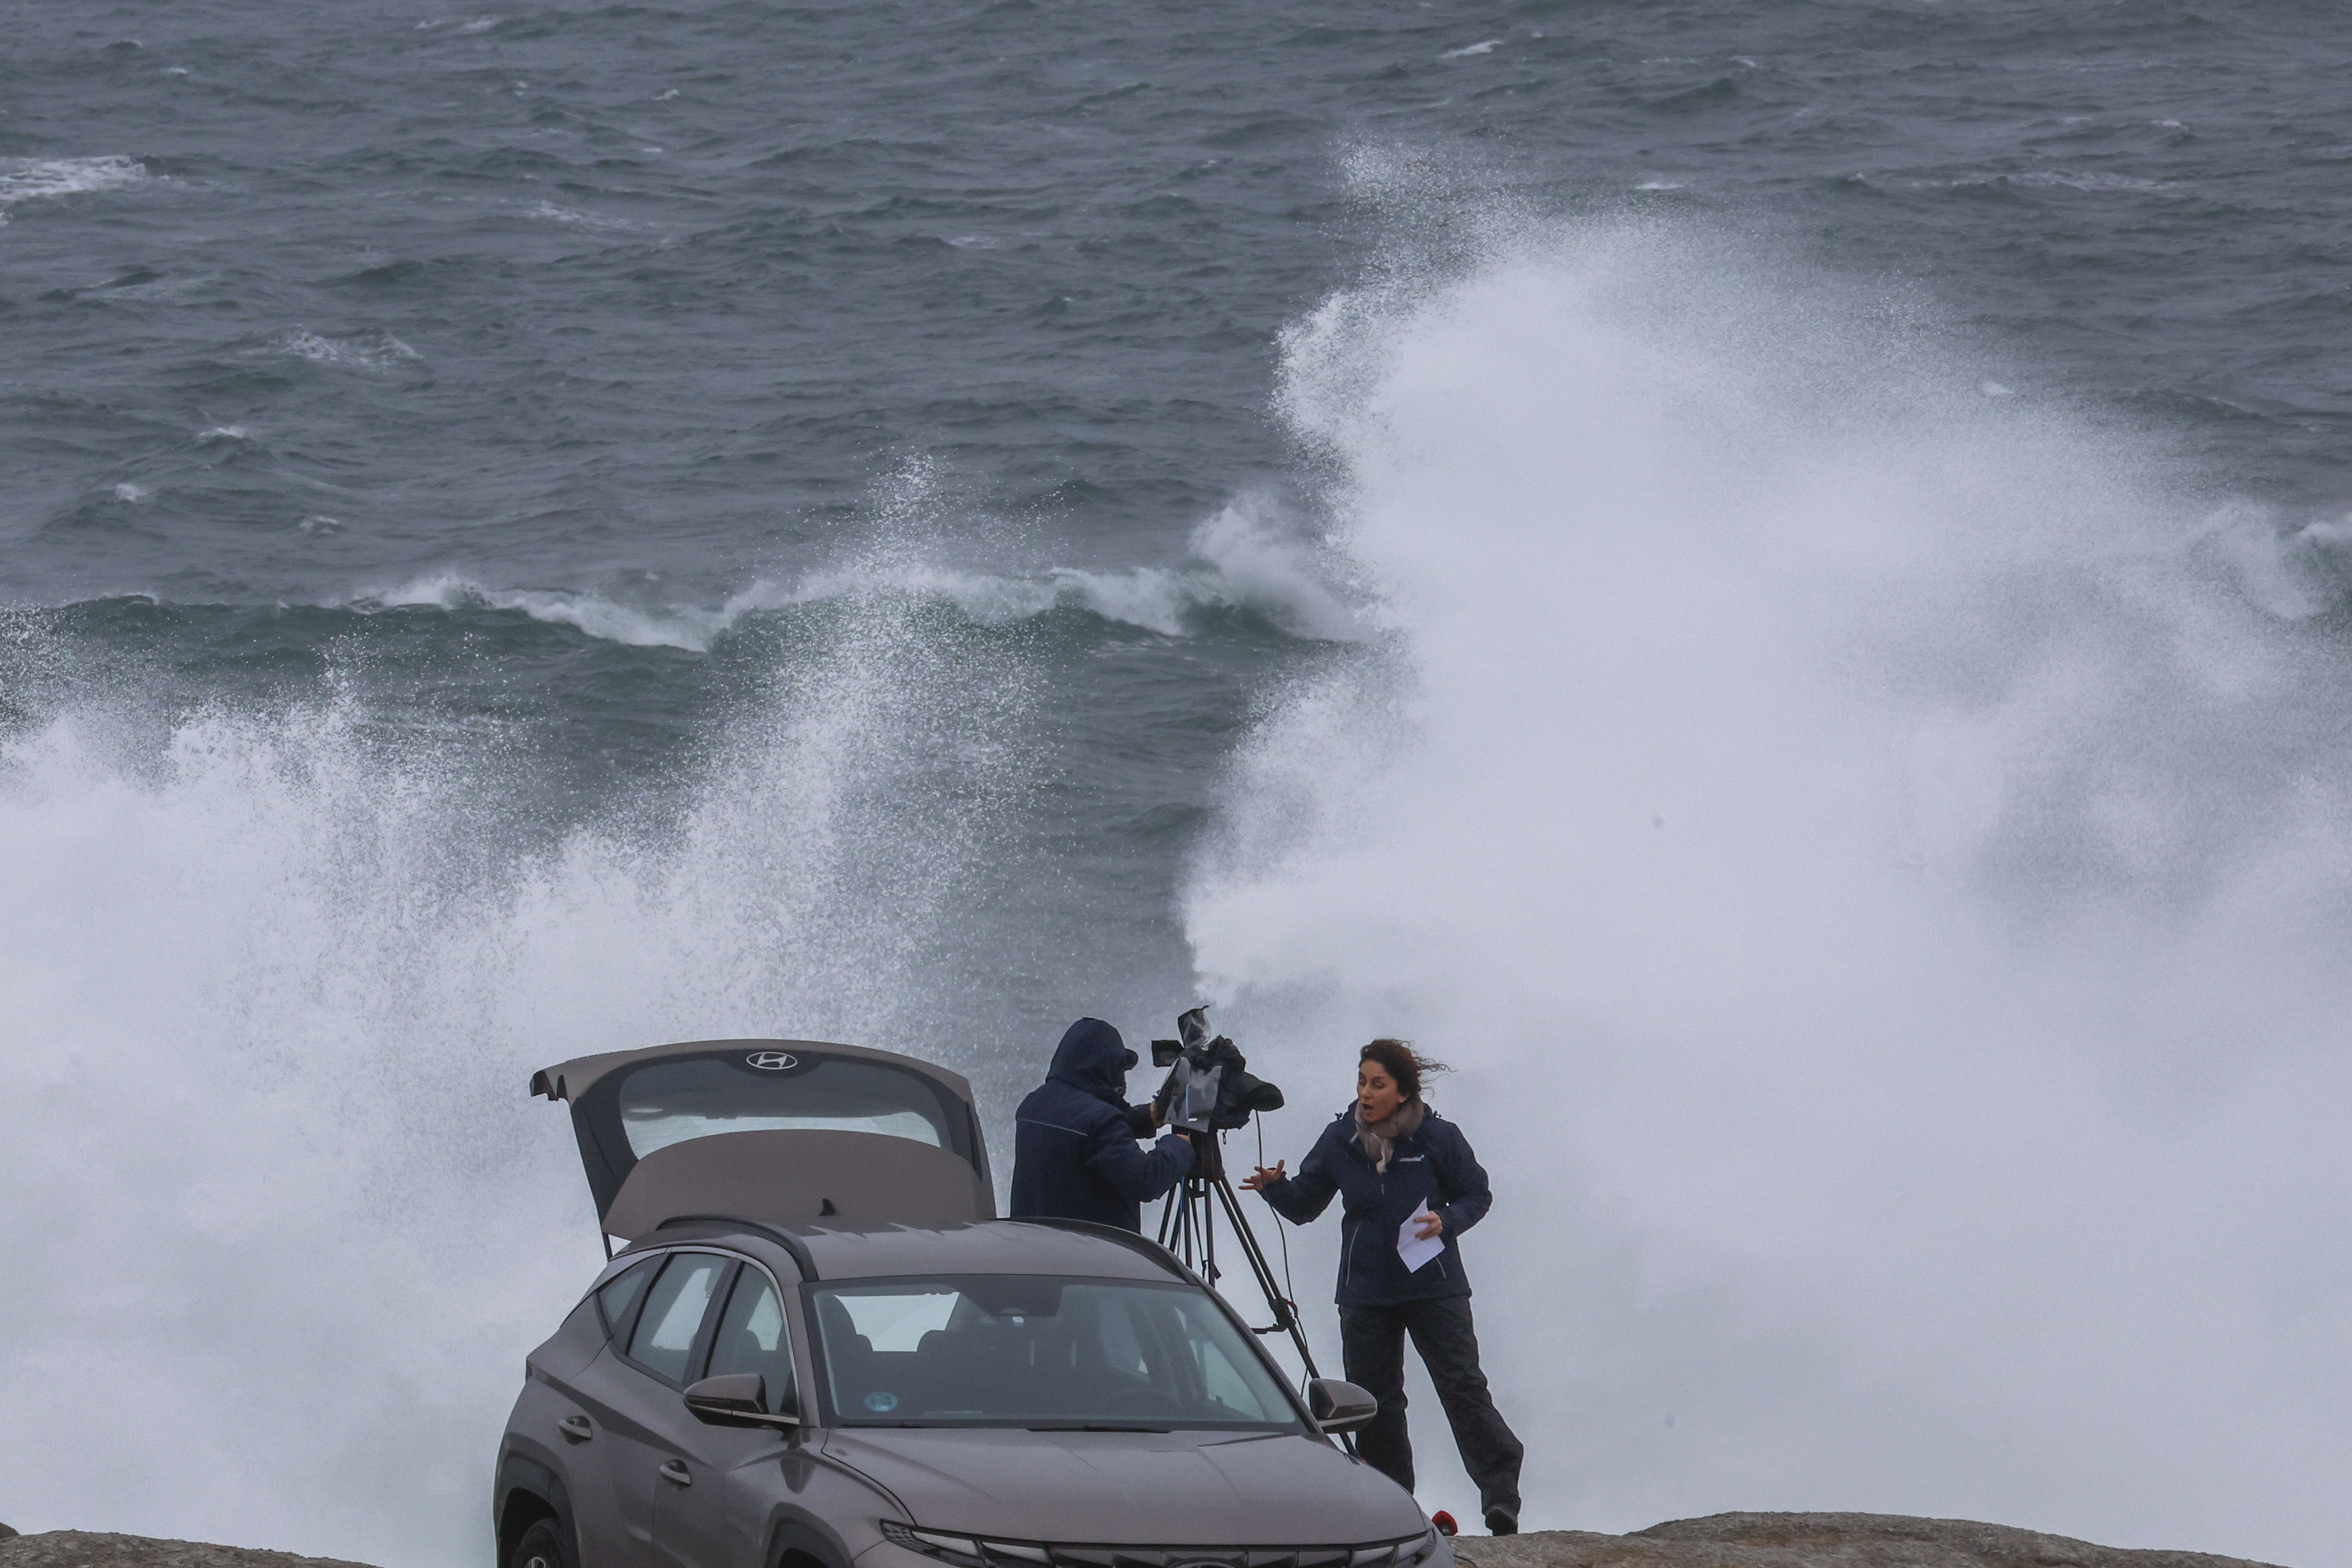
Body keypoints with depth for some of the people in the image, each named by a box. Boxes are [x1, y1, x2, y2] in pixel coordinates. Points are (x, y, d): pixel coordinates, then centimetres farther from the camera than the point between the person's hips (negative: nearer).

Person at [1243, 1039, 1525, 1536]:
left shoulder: (1438, 1137, -7)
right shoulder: (1340, 1140, 0)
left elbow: (1477, 1196, 3)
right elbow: (1304, 1206, 7)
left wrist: (1446, 1222, -17)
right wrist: (1275, 1188, -14)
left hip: (1434, 1289, -3)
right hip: (1366, 1294, 3)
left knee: (1463, 1385, -12)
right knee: (1375, 1400, 7)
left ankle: (1501, 1494, -13)